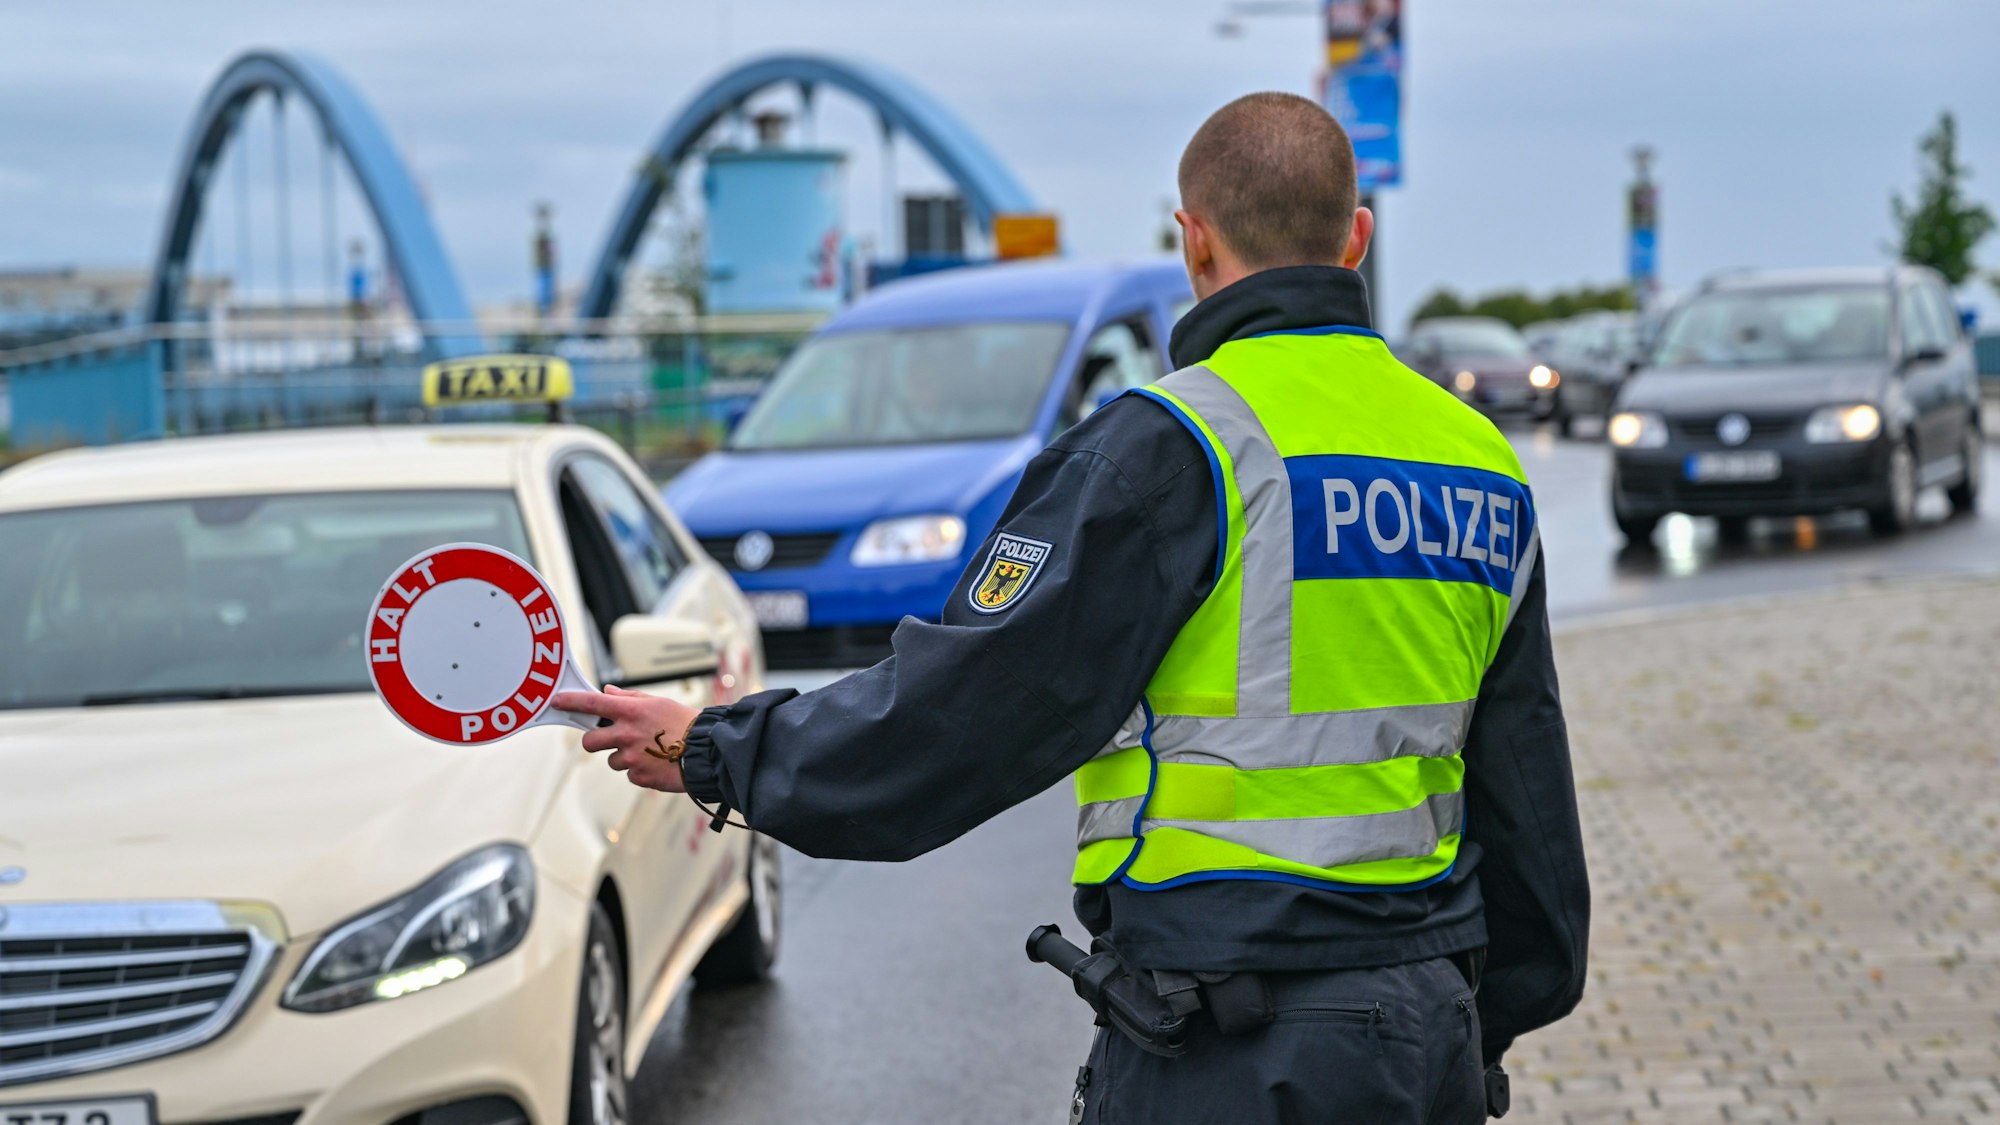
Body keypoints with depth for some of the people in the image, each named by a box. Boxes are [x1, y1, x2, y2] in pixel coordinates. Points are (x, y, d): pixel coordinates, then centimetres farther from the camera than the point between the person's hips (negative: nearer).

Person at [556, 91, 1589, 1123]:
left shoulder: (1174, 445, -13)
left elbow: (971, 700, -14)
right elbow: (1527, 794, 16)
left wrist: (711, 751, -1)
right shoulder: (1482, 460, 10)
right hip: (1431, 1037, 7)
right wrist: (1487, 1030, 28)